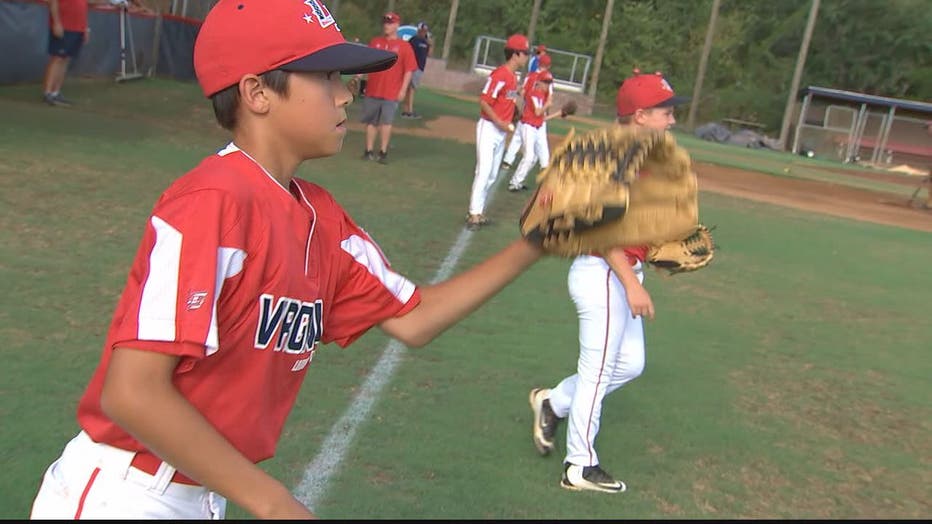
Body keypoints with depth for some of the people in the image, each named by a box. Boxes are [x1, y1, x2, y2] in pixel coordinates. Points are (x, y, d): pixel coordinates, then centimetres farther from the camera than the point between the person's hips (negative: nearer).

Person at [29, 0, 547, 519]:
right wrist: (275, 503, -22)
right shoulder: (214, 202, -23)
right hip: (124, 497, -7)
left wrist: (529, 248, -1)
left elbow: (411, 318, 6)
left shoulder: (322, 217, 1)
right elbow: (132, 393, -27)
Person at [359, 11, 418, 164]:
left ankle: (383, 152, 4)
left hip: (391, 93, -3)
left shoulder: (404, 46, -2)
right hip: (372, 90, 3)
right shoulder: (374, 42, 10)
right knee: (371, 121, 7)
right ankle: (369, 151, 15)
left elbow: (409, 70, -4)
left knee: (386, 122, -5)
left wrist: (403, 89, -10)